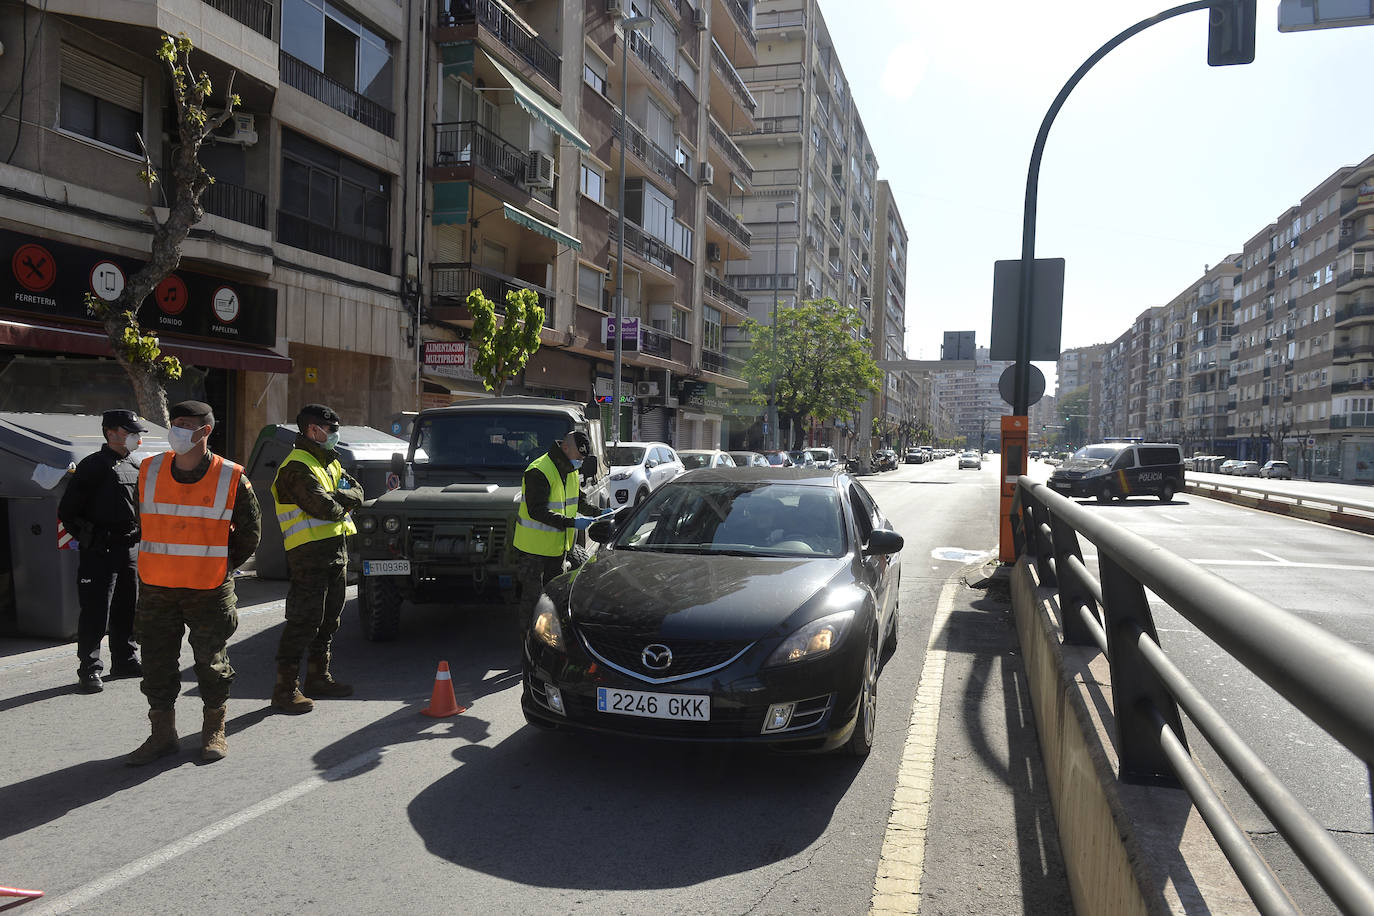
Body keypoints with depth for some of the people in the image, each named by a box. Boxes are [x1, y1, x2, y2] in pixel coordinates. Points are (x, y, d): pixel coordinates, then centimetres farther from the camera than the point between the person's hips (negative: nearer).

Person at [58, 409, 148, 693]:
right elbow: (67, 512, -7)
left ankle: (125, 661, 25)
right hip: (100, 552, -7)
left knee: (127, 610, 14)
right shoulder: (93, 466, -8)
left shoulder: (135, 467, 14)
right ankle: (89, 670, 5)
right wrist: (90, 539, -8)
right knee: (96, 613, -3)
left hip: (131, 550, 7)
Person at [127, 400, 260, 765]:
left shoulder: (231, 479, -8)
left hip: (209, 590, -3)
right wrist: (162, 562, 13)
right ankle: (162, 734, 23)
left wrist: (220, 567, 3)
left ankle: (214, 732, 23)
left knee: (212, 662, 6)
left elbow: (249, 532, 4)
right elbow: (141, 522, 17)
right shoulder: (149, 472, 2)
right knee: (157, 663, 9)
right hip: (156, 587, 3)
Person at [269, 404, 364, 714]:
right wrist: (341, 505, -1)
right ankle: (285, 688, -2)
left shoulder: (329, 463, 19)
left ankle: (318, 676, 28)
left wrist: (337, 497, -9)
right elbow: (323, 507, -22)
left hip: (335, 549, 9)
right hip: (310, 552, -9)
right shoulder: (296, 466, -12)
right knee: (304, 620, -9)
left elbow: (357, 491, 10)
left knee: (329, 617, 15)